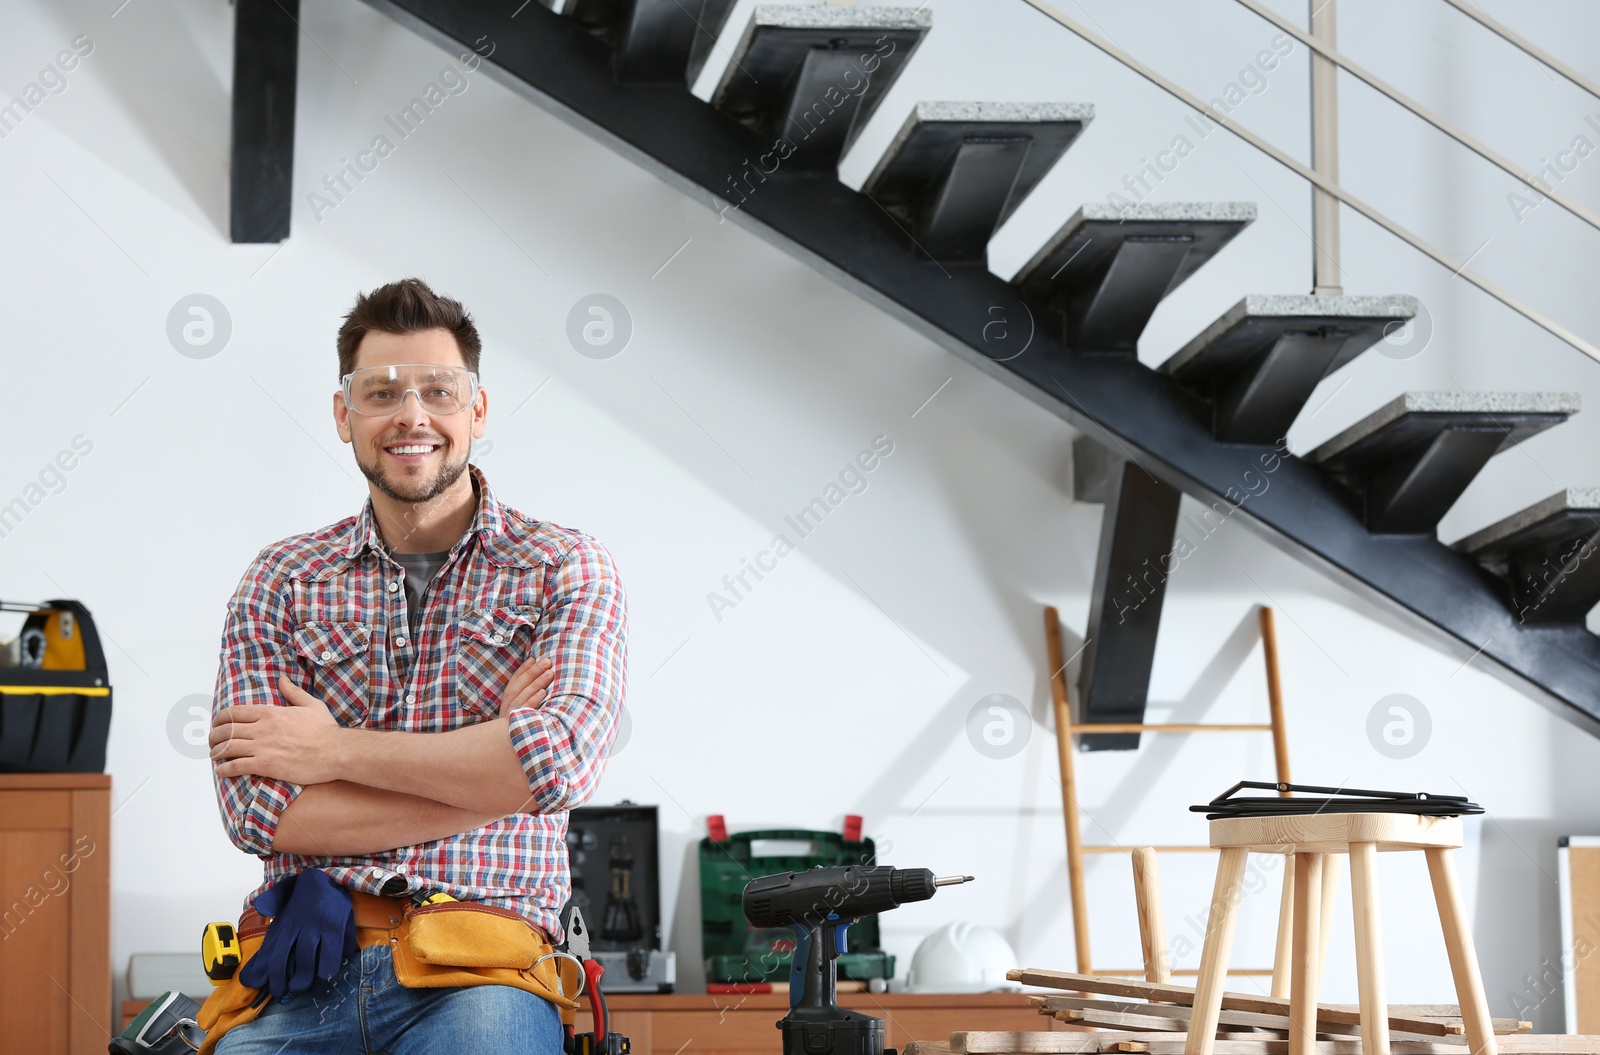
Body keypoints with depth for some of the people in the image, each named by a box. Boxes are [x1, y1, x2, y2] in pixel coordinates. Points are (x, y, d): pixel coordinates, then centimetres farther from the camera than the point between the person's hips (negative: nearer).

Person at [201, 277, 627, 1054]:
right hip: (296, 980, 2)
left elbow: (560, 758, -10)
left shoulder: (565, 570, 9)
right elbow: (257, 809, 0)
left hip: (478, 968, -2)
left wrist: (333, 750, -4)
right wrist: (488, 764, -4)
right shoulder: (283, 580, 13)